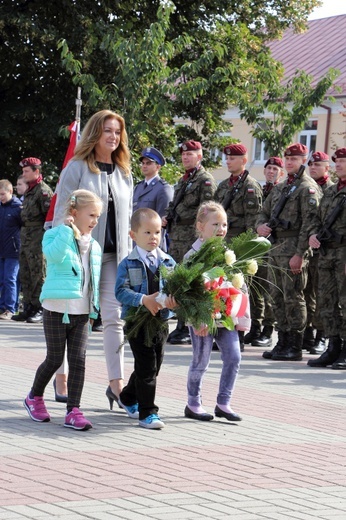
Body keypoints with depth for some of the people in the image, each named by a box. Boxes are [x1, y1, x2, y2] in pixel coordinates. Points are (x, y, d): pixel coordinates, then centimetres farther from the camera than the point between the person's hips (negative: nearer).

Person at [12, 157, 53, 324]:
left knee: (38, 274, -5)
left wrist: (46, 237, -18)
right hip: (26, 238, 9)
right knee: (25, 275, 11)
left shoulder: (43, 190, -11)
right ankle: (29, 308, 17)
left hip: (37, 239, -9)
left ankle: (39, 310, -2)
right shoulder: (29, 191, 18)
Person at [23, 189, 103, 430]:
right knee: (55, 359, 4)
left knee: (78, 361, -3)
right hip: (57, 309, -5)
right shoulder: (56, 235, -7)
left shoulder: (94, 246, 13)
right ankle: (34, 398, 28)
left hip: (82, 313, 5)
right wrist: (67, 230, -26)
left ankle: (73, 412, -2)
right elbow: (53, 254, -30)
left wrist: (94, 308, 15)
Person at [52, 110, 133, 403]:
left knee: (114, 317, -3)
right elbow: (61, 213, -4)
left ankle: (116, 381, -3)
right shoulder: (77, 168, -3)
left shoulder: (124, 173, 13)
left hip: (114, 255, 4)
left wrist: (130, 253, 11)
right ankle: (62, 377, 16)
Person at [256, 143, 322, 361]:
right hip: (276, 248, 9)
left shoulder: (308, 188, -8)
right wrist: (261, 225, 0)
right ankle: (283, 343, 17)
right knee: (278, 298, 11)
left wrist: (299, 254, -20)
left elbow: (309, 223, -15)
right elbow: (265, 211, 25)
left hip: (293, 249, -9)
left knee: (293, 298, -7)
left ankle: (294, 347, -4)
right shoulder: (280, 187, 19)